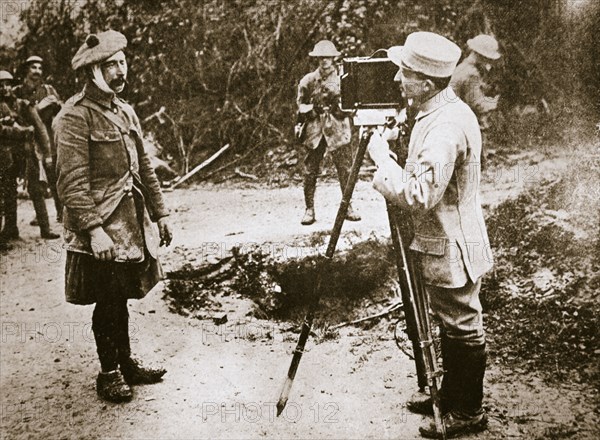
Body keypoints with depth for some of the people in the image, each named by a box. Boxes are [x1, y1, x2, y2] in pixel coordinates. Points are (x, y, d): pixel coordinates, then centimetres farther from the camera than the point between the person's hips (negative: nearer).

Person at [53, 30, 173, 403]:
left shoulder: (125, 111, 13)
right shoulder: (75, 117, -13)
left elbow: (144, 167, 17)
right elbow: (73, 182, -18)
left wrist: (160, 213, 14)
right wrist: (93, 230, -23)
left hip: (132, 221, 7)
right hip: (101, 225, -7)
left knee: (121, 298, 17)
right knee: (108, 303, 4)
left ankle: (126, 362, 30)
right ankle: (109, 373, 20)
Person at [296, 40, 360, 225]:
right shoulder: (308, 80, 7)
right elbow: (300, 105, 10)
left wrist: (336, 96, -15)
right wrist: (312, 108, -9)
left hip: (338, 131, 0)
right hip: (314, 131, 1)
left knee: (345, 170, -1)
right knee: (310, 172, 0)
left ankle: (348, 207, 10)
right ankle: (309, 209, 9)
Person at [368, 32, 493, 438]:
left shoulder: (446, 128, -27)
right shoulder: (443, 111, 6)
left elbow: (420, 196, -29)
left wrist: (383, 160, -19)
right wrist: (390, 170, 3)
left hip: (451, 250, -10)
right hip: (443, 243, 10)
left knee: (463, 329, 5)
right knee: (453, 326, 20)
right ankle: (451, 398, 36)